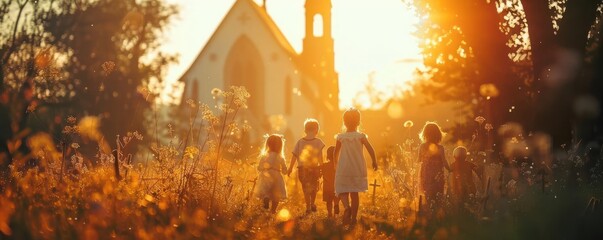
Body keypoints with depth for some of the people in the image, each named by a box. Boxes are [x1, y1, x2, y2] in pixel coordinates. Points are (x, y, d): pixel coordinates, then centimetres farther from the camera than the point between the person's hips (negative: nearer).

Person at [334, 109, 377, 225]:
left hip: (343, 169, -1)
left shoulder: (340, 137, -4)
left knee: (342, 191, 6)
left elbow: (336, 153, 5)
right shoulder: (361, 136, -6)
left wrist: (336, 163, 23)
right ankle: (353, 218, 12)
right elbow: (371, 149, -12)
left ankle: (347, 206, -24)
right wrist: (374, 162, 3)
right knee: (354, 193, 10)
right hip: (358, 169, 1)